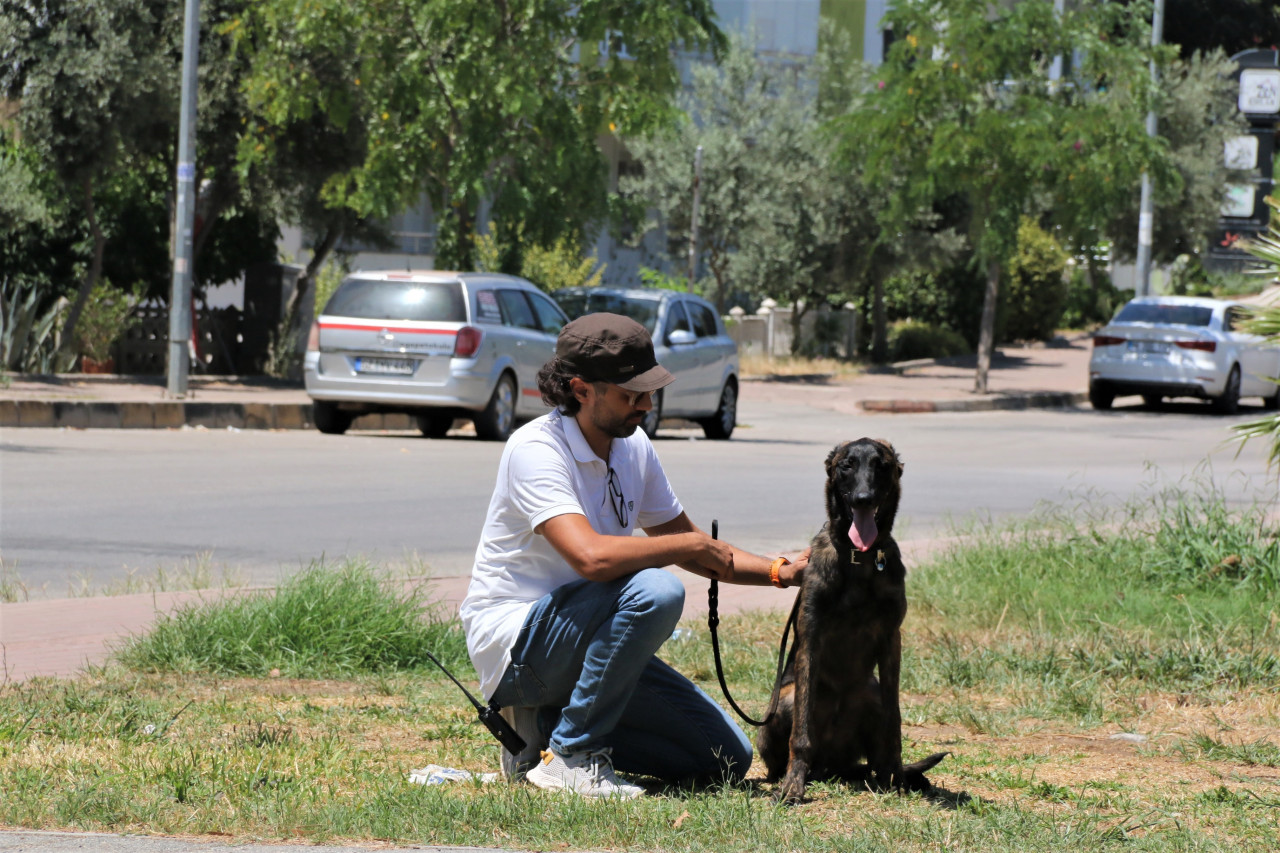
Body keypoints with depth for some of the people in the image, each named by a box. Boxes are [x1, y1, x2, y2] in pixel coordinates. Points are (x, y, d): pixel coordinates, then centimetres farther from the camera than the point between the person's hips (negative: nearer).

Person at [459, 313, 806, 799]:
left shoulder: (633, 447, 5)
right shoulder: (536, 450, -20)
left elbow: (692, 552, 17)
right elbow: (591, 557, -36)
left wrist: (781, 572, 1)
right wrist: (695, 545, -23)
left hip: (583, 640, 8)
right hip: (513, 642, -8)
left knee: (726, 759, -1)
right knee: (655, 591, -33)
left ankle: (546, 725, 10)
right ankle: (570, 756, -20)